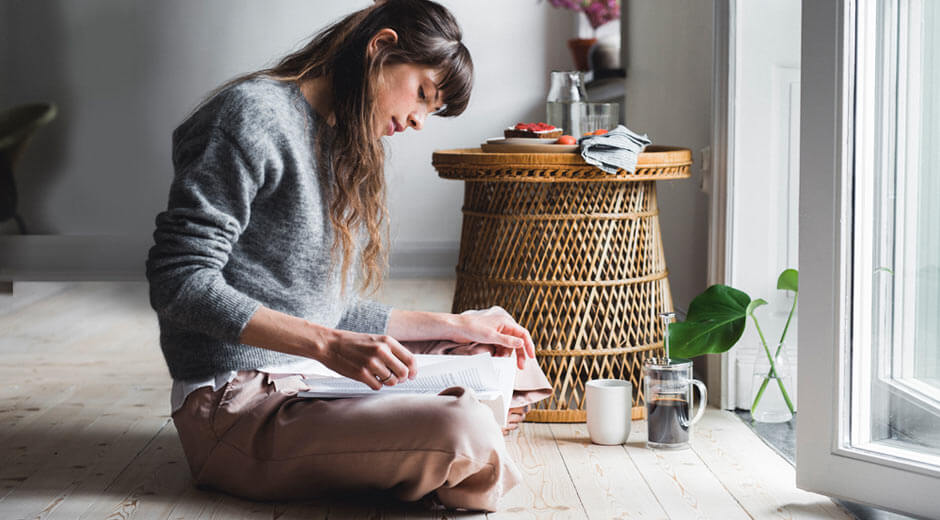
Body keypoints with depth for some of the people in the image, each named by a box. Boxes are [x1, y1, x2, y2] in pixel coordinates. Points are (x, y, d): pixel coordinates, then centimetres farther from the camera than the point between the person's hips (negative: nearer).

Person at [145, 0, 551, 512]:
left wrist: (454, 325, 12)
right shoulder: (253, 114, -11)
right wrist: (329, 344, -27)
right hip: (237, 406, -10)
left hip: (311, 383, 10)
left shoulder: (347, 150, 20)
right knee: (460, 430, -29)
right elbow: (179, 283, -20)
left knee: (514, 366, 11)